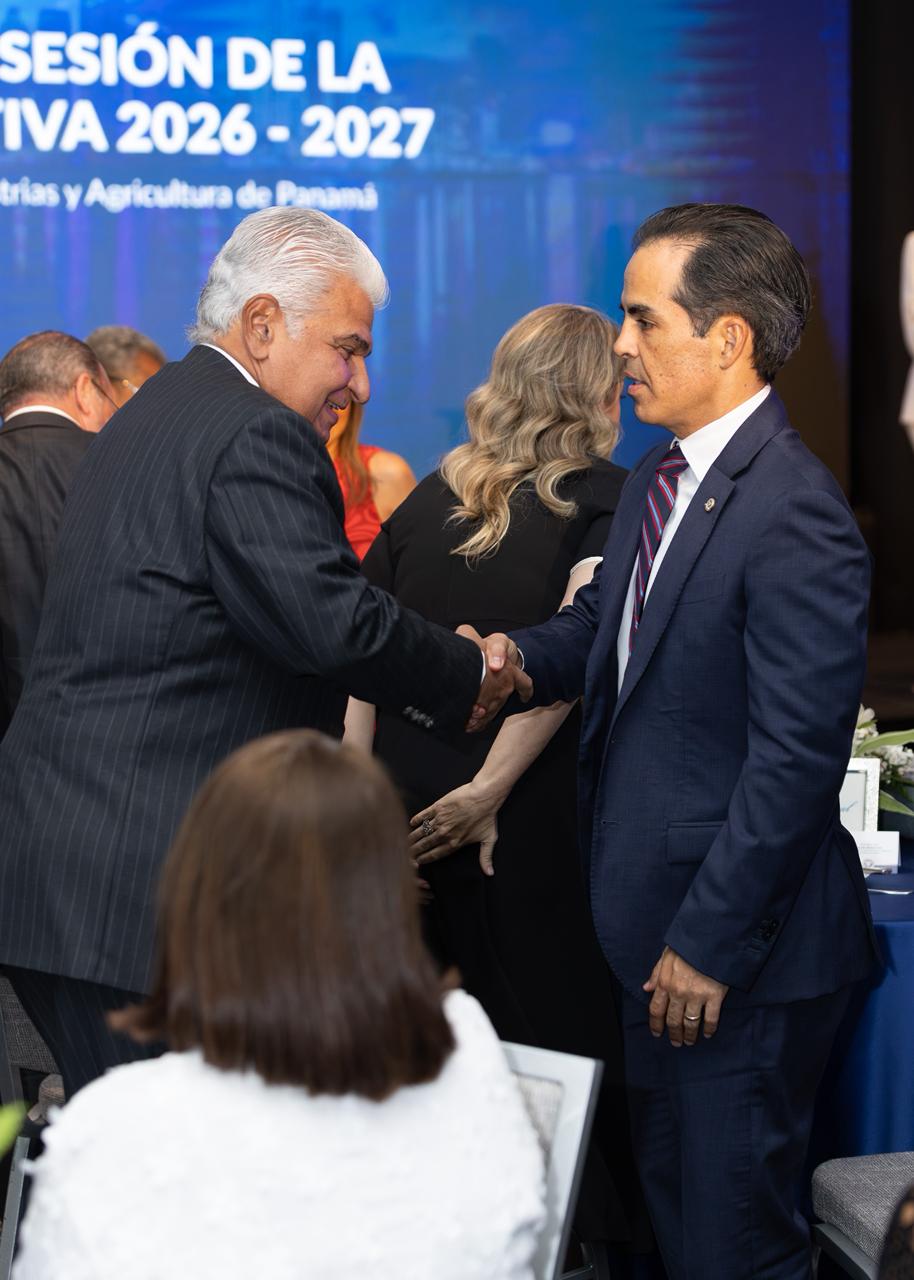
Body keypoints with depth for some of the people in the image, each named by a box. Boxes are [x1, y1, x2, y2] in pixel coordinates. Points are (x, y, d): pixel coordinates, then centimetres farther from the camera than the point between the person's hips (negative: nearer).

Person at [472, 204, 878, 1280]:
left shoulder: (793, 515, -21)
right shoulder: (656, 481, 10)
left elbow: (795, 757, -23)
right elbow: (604, 624, 23)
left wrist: (712, 944, -21)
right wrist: (521, 656, -1)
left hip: (740, 950, -10)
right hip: (657, 923, 10)